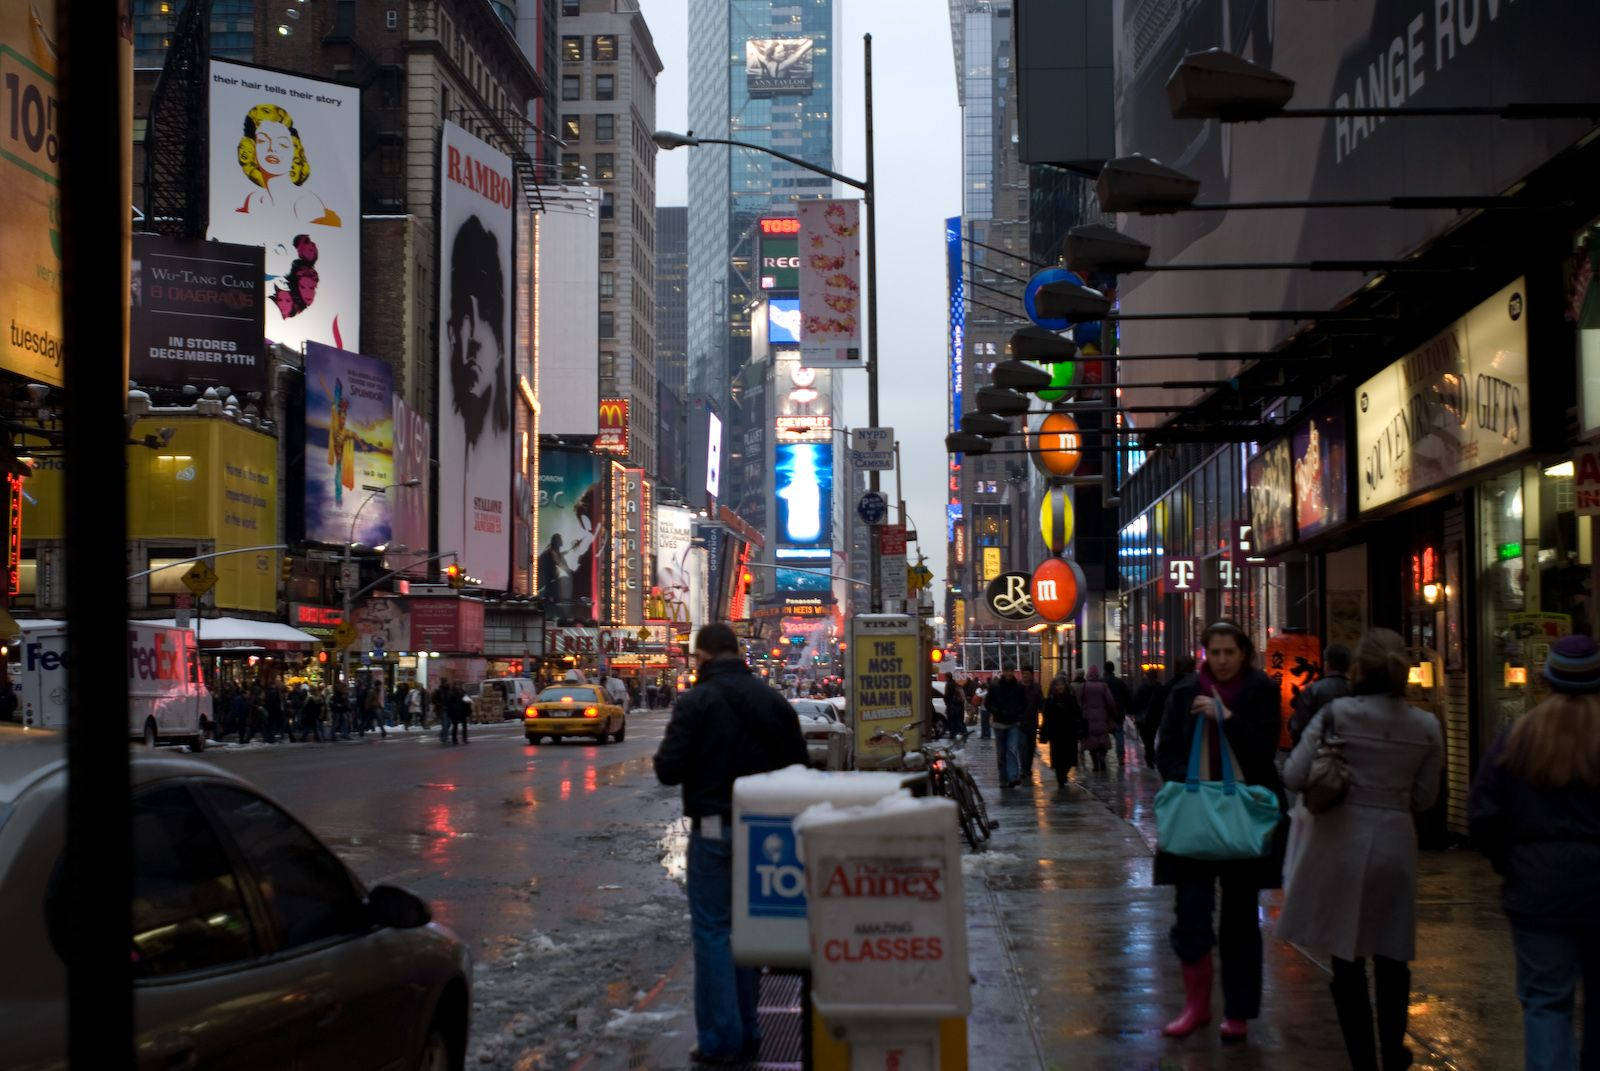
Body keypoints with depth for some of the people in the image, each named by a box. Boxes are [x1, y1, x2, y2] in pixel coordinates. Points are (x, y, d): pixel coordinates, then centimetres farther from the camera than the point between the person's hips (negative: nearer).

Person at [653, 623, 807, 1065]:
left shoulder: (696, 701, -11)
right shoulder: (771, 699, 3)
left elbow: (668, 769, -14)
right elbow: (798, 761, 5)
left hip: (715, 829, -5)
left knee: (712, 930, 1)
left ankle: (720, 1039, -1)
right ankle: (747, 1033, 20)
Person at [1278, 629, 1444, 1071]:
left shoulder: (1337, 714, -10)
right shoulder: (1426, 726, -2)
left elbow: (1293, 777, -13)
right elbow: (1424, 797, 4)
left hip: (1342, 840, -2)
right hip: (1395, 842, 3)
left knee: (1347, 960, 7)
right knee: (1390, 958, 18)